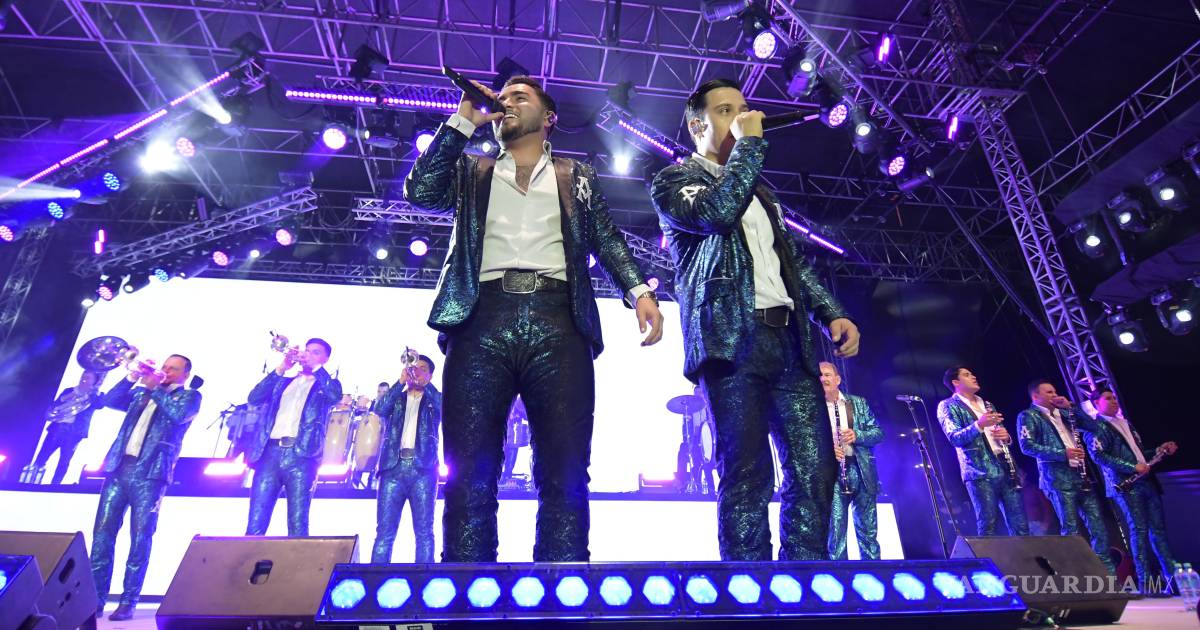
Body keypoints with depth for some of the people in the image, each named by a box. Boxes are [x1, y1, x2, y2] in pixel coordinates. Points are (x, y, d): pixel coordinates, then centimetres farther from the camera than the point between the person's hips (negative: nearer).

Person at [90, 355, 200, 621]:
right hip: (120, 467, 5)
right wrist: (134, 376, 2)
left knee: (140, 537, -5)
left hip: (150, 473, -5)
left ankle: (128, 603, 1)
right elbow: (110, 400, 10)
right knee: (103, 531, 2)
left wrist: (154, 388, -6)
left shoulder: (190, 396, 8)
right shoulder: (141, 393, 23)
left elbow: (178, 414, -12)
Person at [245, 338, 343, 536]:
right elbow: (253, 398, 9)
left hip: (301, 455, -3)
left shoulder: (327, 384, 15)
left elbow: (336, 396, -8)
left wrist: (315, 367, -5)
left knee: (297, 525, -8)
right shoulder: (283, 382, 25)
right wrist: (281, 368, 1)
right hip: (270, 453, 4)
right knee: (255, 524, -1)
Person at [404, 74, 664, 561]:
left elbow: (607, 240, 15)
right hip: (482, 320, 1)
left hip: (558, 323, 0)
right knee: (469, 474, -7)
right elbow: (420, 192, 10)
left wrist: (638, 290, -3)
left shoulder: (577, 177, 26)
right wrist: (464, 121, 13)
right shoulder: (472, 171, 27)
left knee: (565, 474, -8)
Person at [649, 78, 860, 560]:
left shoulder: (760, 192, 28)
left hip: (789, 340, 7)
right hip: (733, 340, -6)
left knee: (814, 468, 1)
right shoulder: (672, 180, 8)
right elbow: (717, 211, -15)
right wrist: (750, 143, -2)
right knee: (747, 474, -8)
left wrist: (832, 314, 12)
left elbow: (795, 263, 26)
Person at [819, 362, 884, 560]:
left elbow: (878, 432, 9)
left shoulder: (858, 402, 12)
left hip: (861, 471, 3)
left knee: (868, 530, 9)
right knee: (835, 532, -4)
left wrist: (857, 435, -10)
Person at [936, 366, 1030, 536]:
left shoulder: (987, 405, 24)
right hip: (980, 472, -6)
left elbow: (1002, 433, 26)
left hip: (1006, 469, 6)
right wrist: (979, 425, -27)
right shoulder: (948, 406, 2)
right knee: (988, 526, -9)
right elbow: (955, 438, -12)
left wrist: (1006, 437, 2)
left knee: (1020, 525, 4)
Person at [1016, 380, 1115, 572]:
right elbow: (1027, 446, -13)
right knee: (1071, 530, -5)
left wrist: (1070, 407, 5)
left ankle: (1108, 573, 14)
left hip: (1081, 475, 7)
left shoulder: (1063, 413, 20)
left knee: (1098, 526, 6)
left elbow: (1092, 426, 12)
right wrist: (1062, 453, -18)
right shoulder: (1028, 416, -2)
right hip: (1058, 479, -6)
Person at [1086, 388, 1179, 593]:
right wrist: (1133, 467, -20)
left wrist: (1159, 450, 10)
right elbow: (1098, 456, -18)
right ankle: (1145, 583, -4)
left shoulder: (1125, 423, 20)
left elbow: (1137, 453, 26)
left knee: (1158, 527, 7)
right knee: (1139, 529, -8)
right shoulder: (1096, 428, -5)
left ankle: (1172, 575, 14)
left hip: (1145, 481, 7)